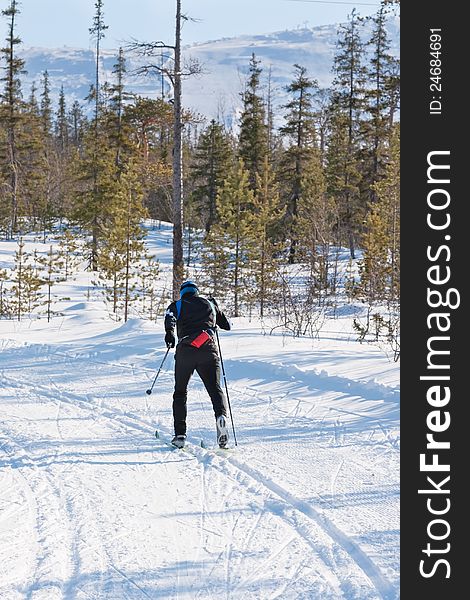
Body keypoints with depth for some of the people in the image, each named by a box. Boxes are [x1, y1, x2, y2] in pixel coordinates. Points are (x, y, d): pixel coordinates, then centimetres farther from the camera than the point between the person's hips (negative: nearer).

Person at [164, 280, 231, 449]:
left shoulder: (178, 305, 16)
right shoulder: (209, 304, 23)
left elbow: (170, 315, -8)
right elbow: (227, 326, 30)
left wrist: (169, 331, -17)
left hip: (185, 350, 0)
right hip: (208, 351, 1)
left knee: (180, 392, 13)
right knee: (215, 389, -3)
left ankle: (180, 434, 5)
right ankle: (221, 415, -36)